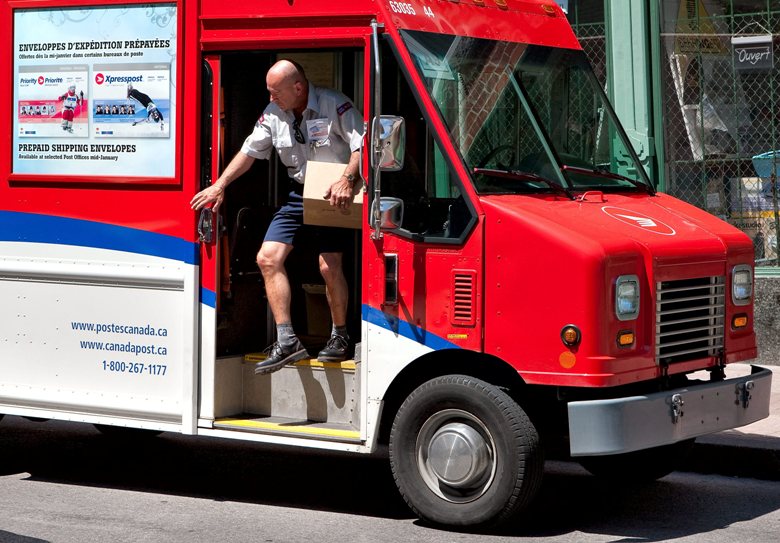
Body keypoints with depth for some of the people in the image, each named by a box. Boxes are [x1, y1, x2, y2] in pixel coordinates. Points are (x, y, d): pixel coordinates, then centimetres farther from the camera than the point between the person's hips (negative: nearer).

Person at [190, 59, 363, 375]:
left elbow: (361, 146, -19)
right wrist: (219, 186, 6)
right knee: (268, 258, -6)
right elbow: (249, 151, 12)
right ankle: (287, 341, -8)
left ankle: (340, 336, 11)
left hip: (334, 197, -6)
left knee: (330, 267, -12)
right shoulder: (273, 113, 4)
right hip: (297, 194, 6)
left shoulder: (335, 106, -14)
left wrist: (347, 180, -34)